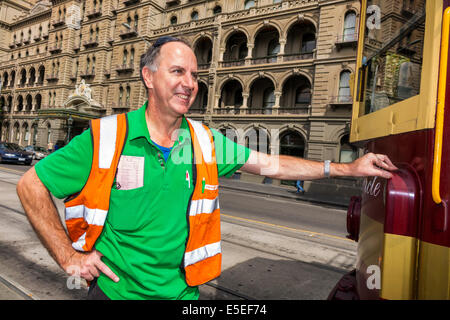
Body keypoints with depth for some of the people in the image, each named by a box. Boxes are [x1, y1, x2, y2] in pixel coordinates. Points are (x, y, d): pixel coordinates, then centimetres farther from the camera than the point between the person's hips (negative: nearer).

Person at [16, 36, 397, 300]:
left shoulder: (205, 141, -4)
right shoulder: (105, 138, -15)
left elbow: (271, 165, 0)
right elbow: (31, 186, -6)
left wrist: (347, 168, 0)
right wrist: (68, 256, -10)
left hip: (179, 290, 3)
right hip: (113, 289, -2)